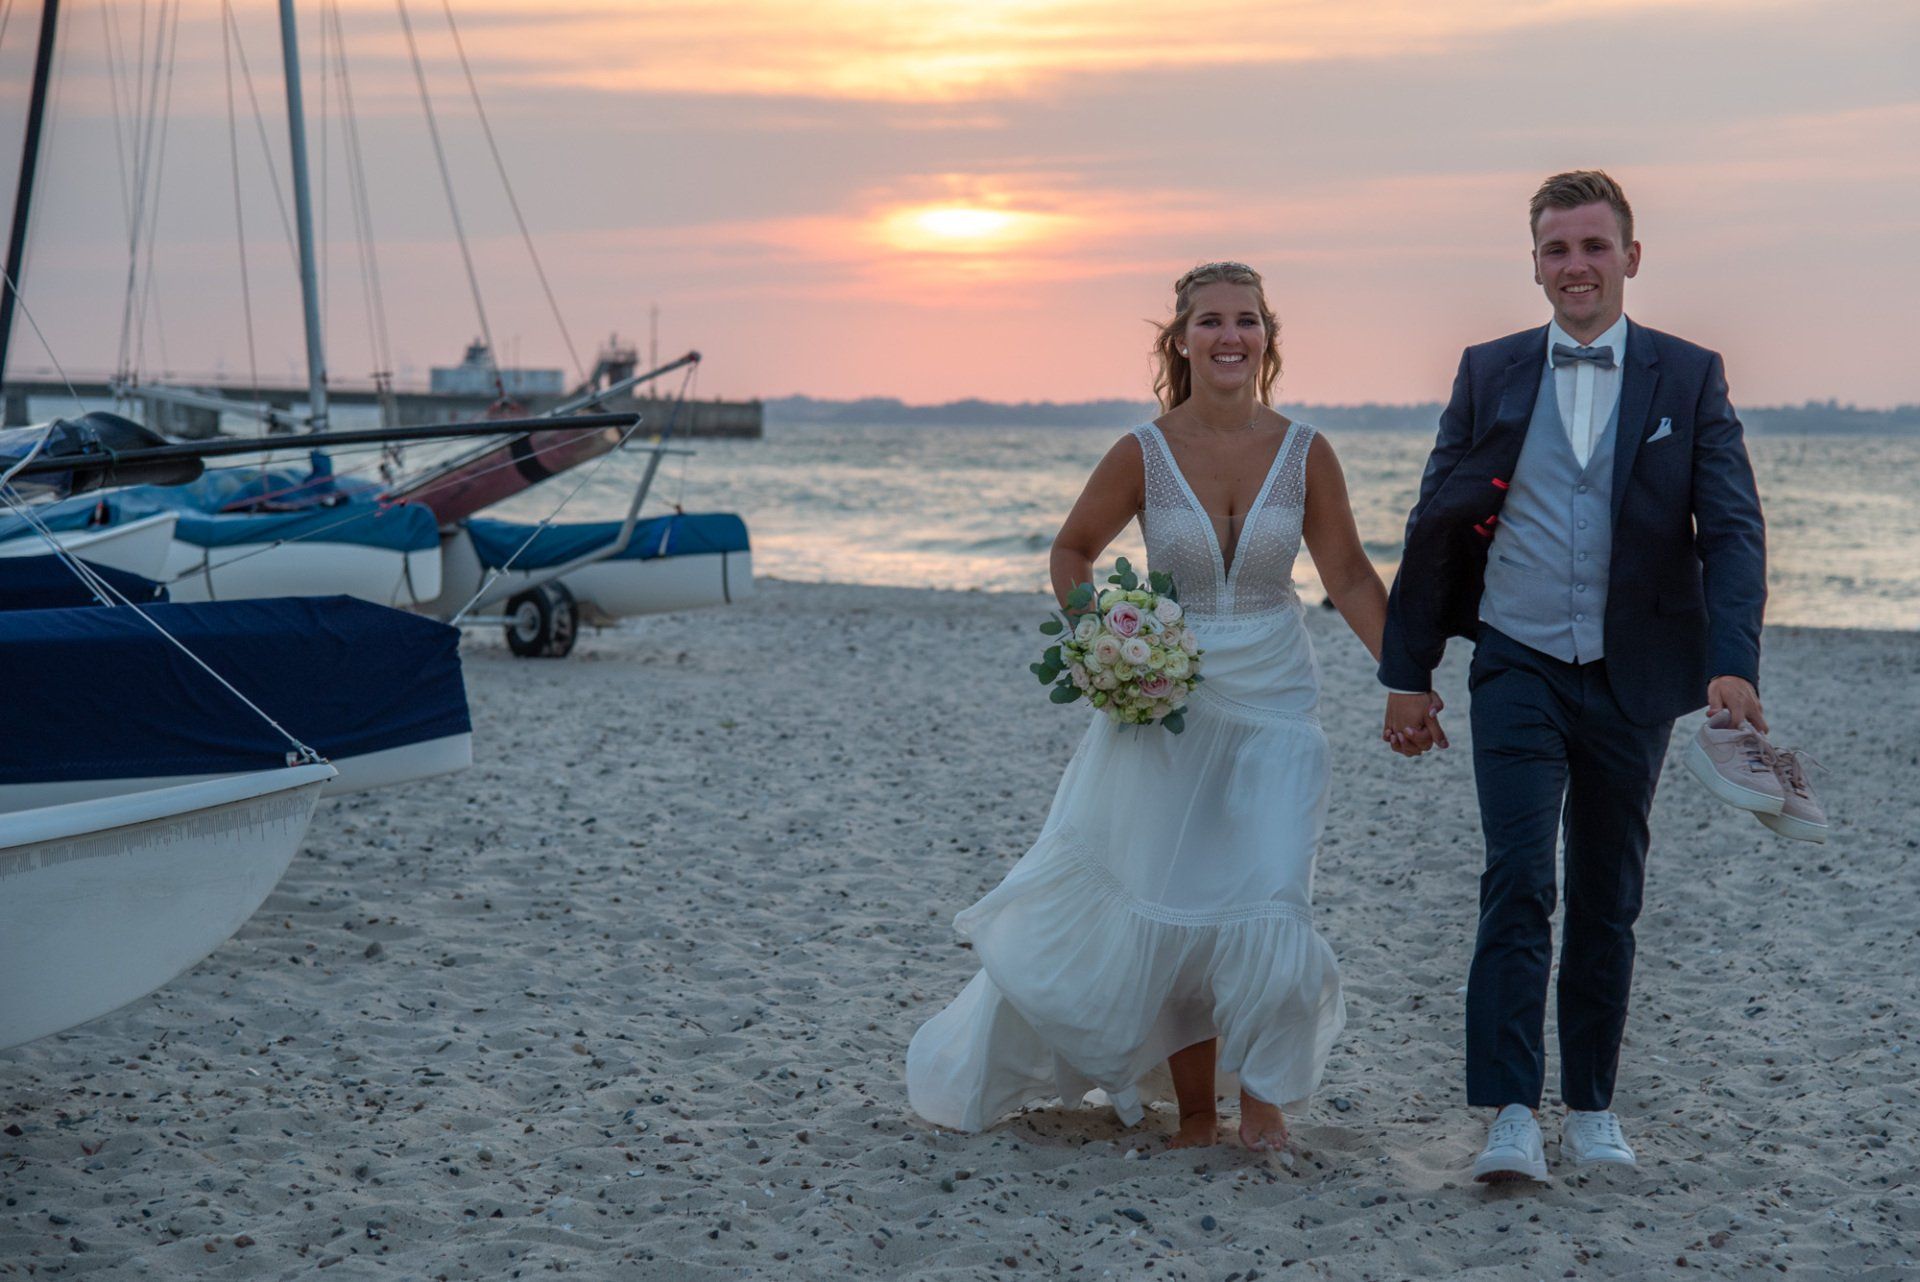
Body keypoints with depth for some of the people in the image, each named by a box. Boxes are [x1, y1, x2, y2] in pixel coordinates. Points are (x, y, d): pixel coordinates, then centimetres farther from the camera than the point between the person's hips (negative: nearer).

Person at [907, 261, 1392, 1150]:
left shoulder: (1304, 452, -4)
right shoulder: (1143, 455, -7)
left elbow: (1349, 576, 3)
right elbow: (1073, 550, 8)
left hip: (1274, 708, 0)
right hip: (1164, 706, 0)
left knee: (1264, 906, -9)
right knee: (1170, 910, 4)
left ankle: (1263, 1093, 14)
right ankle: (1193, 1109, 22)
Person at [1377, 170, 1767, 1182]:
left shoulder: (1688, 379, 2)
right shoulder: (1490, 374, 4)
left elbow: (1732, 530, -5)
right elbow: (1435, 528, 8)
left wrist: (1732, 664, -20)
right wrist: (1408, 672, 6)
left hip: (1632, 679, 1)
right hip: (1519, 669, -1)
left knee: (1608, 899, 11)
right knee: (1519, 883, -13)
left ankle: (1591, 1107, 23)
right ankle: (1510, 1115, -13)